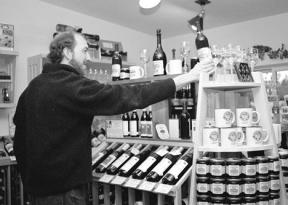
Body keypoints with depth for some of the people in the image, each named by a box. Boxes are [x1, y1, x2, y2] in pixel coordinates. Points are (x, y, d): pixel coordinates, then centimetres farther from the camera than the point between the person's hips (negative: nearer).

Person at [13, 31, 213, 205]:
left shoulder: (33, 86, 5)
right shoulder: (72, 85, -21)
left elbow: (20, 135, 12)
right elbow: (127, 96, -27)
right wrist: (187, 77, -22)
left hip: (36, 185, 8)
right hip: (64, 188, -8)